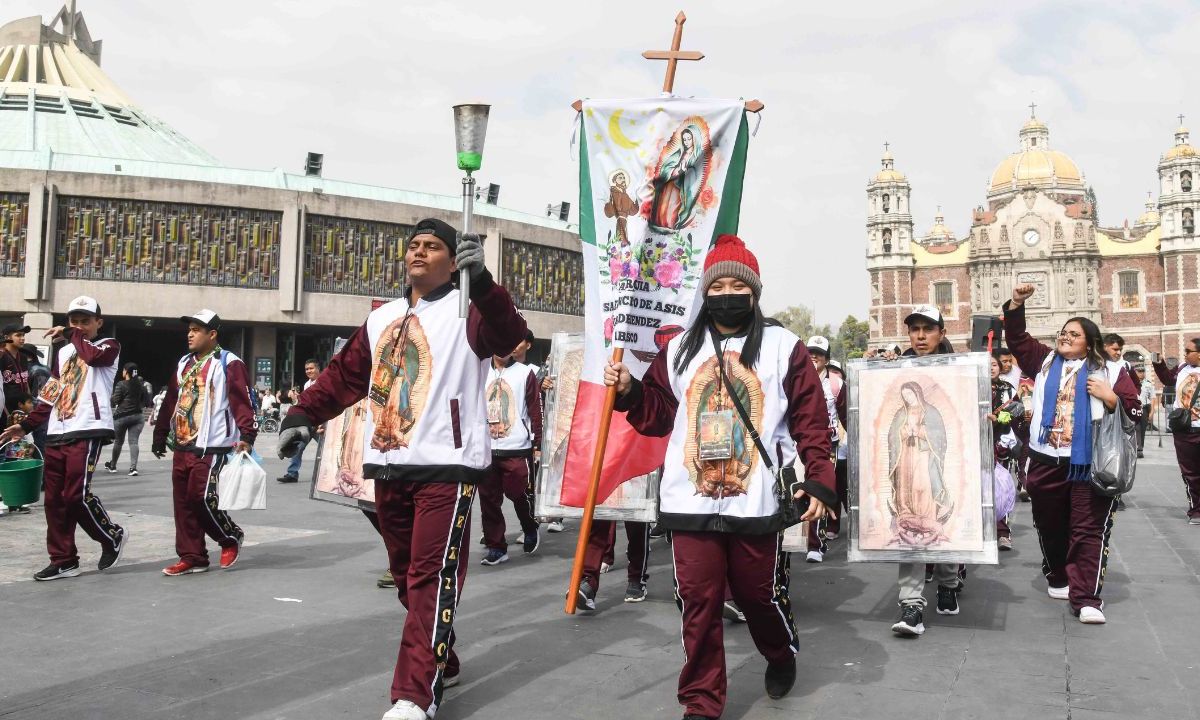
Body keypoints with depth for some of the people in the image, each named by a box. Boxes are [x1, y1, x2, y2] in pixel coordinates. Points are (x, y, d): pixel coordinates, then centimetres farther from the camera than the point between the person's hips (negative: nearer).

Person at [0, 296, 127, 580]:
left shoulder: (109, 346, 3)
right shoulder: (64, 352, 21)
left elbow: (93, 355, -23)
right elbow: (51, 396, 24)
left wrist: (71, 335, -6)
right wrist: (26, 426, 17)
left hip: (87, 432, -7)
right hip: (56, 434, 7)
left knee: (77, 495, -12)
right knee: (54, 500, 5)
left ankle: (113, 537, 10)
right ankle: (63, 561, 14)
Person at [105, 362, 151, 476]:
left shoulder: (121, 384, -8)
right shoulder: (141, 385, 6)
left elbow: (115, 401, -8)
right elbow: (147, 402, 7)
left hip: (121, 416, -2)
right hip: (137, 416, 3)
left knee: (118, 441, 13)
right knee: (133, 441, -3)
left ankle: (112, 465, 31)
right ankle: (133, 467, -18)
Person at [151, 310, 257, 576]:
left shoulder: (229, 364, -8)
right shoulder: (184, 364, 17)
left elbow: (244, 403, -15)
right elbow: (170, 401, 22)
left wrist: (246, 437, -24)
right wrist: (160, 435, 23)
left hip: (211, 448, -8)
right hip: (181, 447, 8)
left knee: (202, 498, -12)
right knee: (183, 502, 7)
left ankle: (231, 537, 13)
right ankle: (192, 557, 15)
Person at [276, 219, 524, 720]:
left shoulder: (465, 311, -2)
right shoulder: (381, 319, 18)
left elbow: (509, 336, -23)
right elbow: (344, 375, 18)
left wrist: (481, 282, -37)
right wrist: (302, 414, 6)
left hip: (446, 467, -7)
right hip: (389, 467, 7)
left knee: (432, 578, -9)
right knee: (408, 577, 15)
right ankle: (441, 665, 32)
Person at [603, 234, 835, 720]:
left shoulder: (784, 347, 2)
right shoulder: (679, 349, 10)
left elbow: (811, 421, -2)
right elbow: (659, 414, 13)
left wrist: (820, 480, -11)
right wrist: (628, 391, -5)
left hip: (756, 504, -2)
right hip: (690, 503, 2)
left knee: (760, 595, 12)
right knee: (698, 603, 3)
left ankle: (782, 655, 45)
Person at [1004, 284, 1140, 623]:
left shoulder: (1110, 370, 3)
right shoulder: (1045, 360, 12)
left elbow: (1135, 412, 2)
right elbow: (1017, 338, 9)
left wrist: (1109, 397, -15)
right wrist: (1016, 304, -5)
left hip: (1089, 465, -3)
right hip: (1046, 462, 4)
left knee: (1089, 530, -4)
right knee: (1050, 527, 15)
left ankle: (1086, 598, -4)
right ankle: (1058, 578, 35)